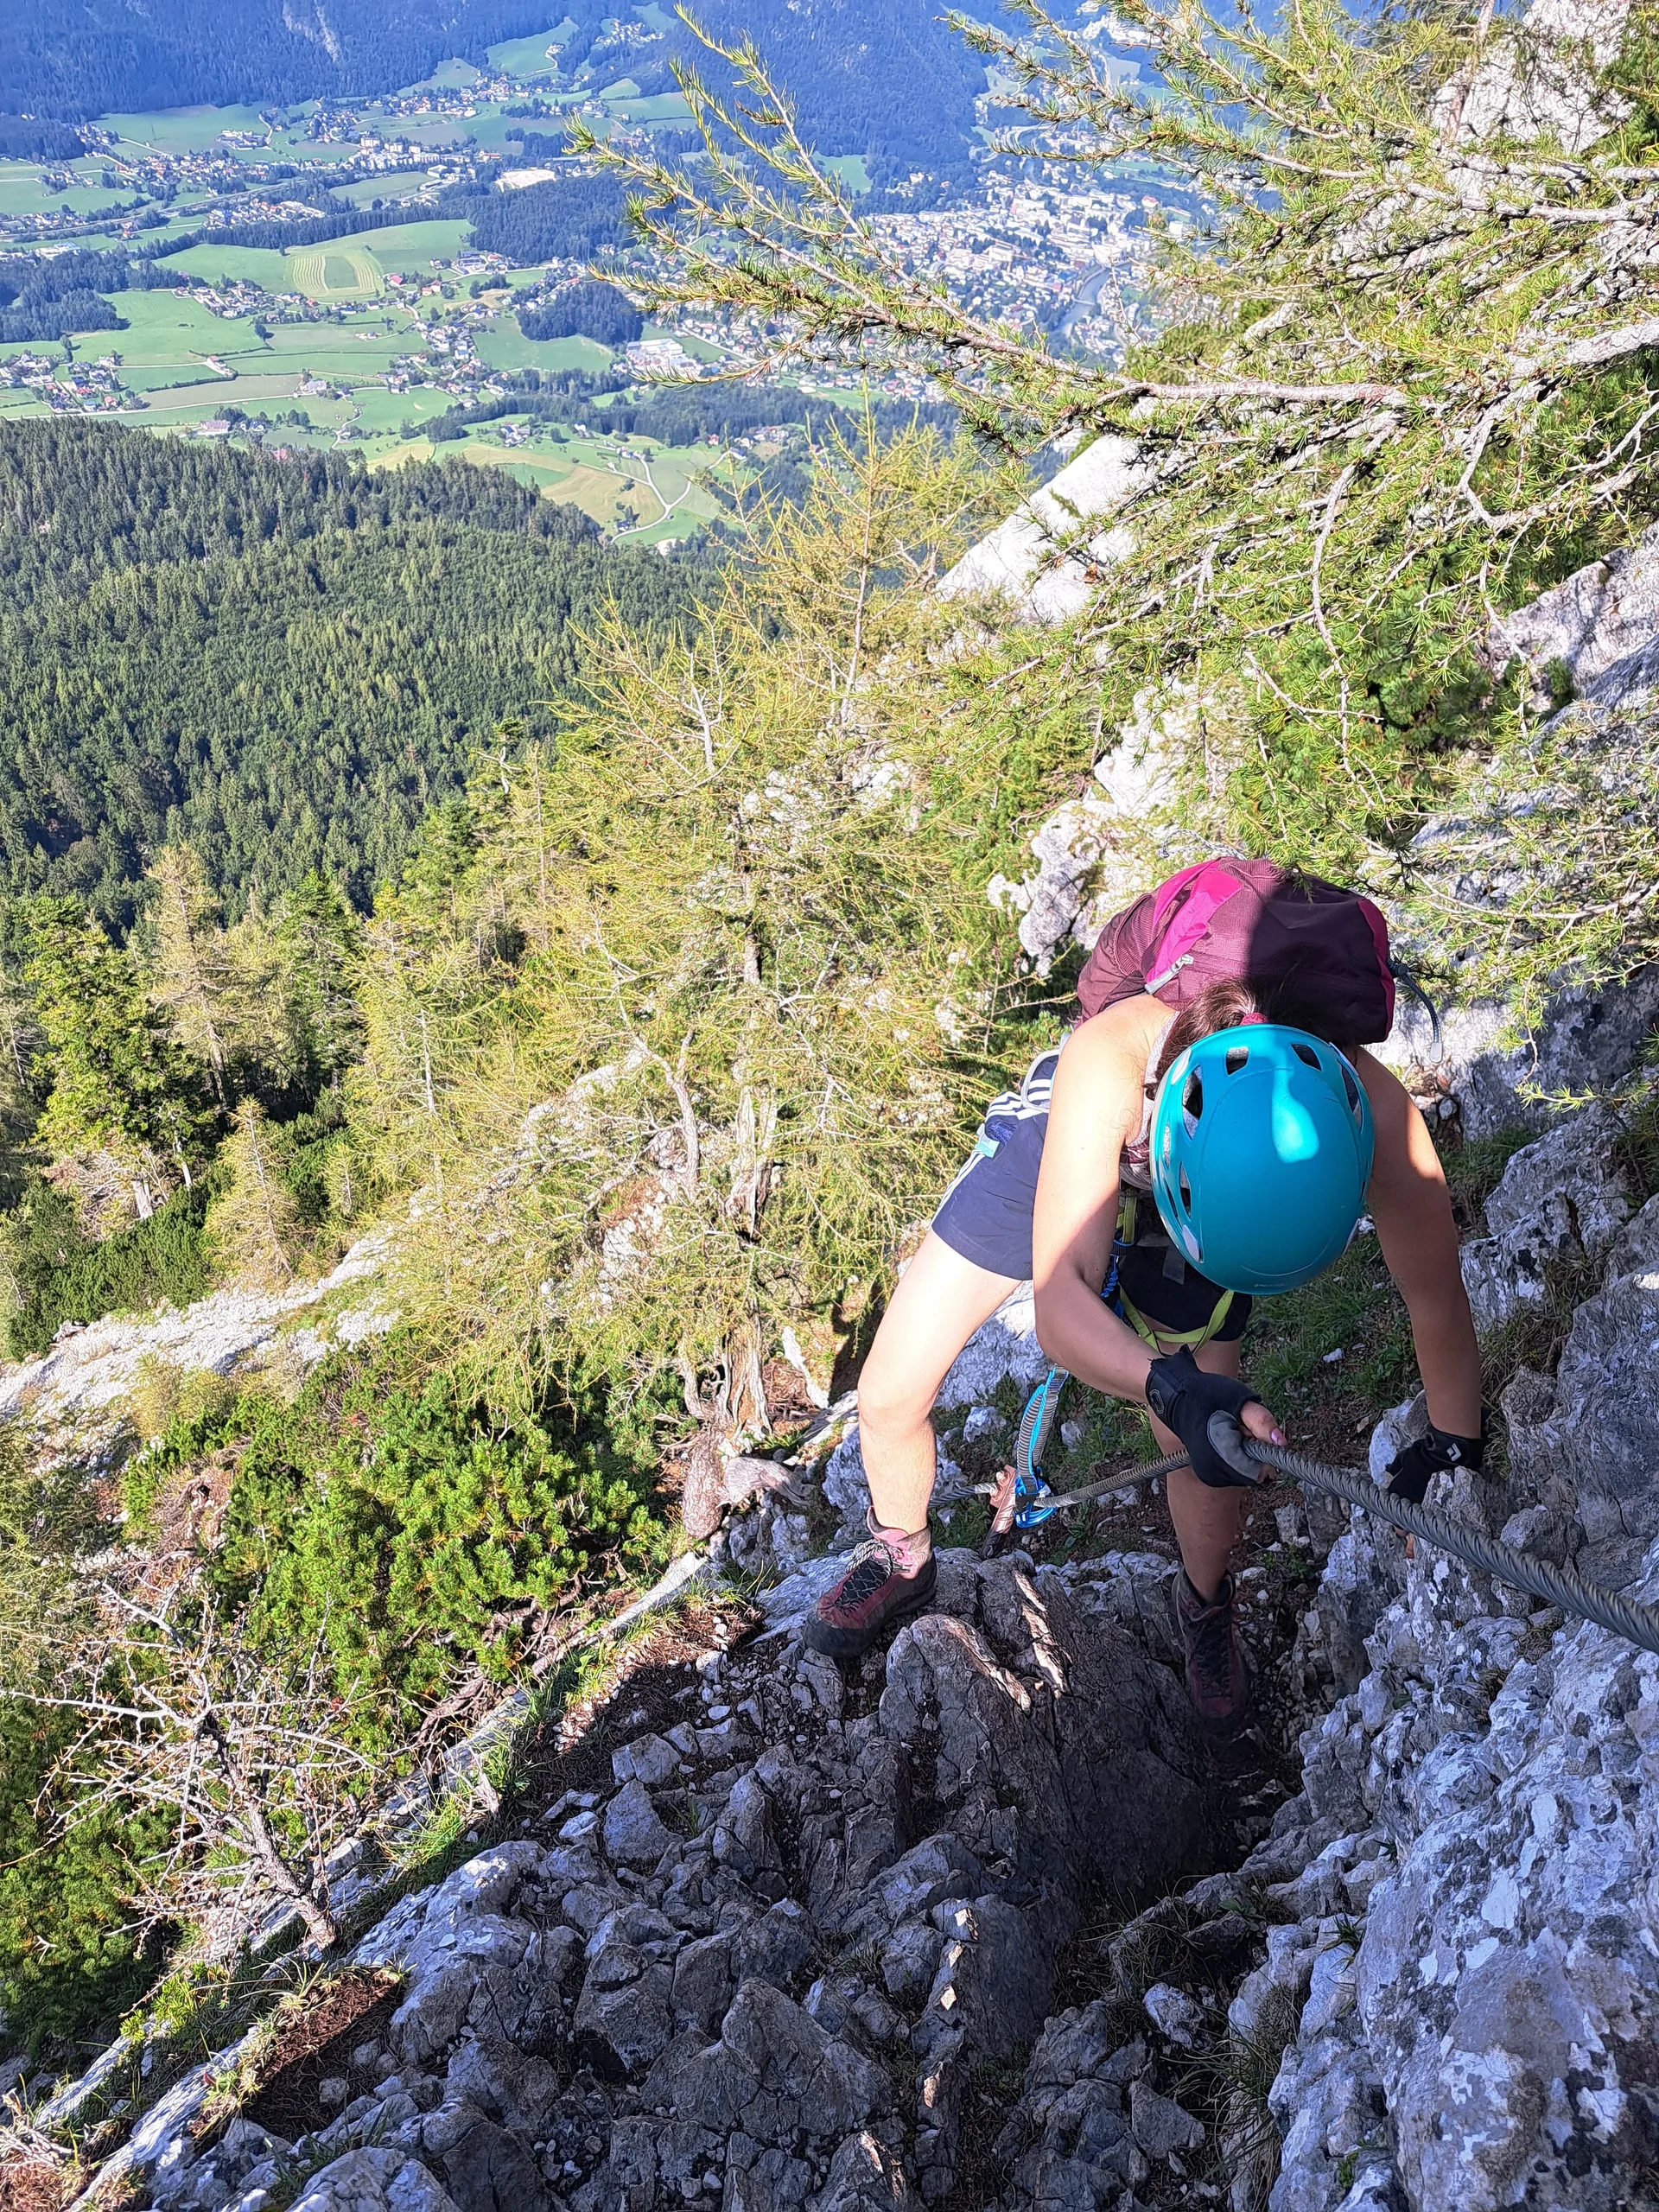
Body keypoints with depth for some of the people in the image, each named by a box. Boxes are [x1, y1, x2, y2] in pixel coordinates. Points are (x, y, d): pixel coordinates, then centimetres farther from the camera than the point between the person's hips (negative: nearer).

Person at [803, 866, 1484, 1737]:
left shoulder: (1372, 1115, -40)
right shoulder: (1110, 1058, -47)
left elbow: (1437, 1304, -22)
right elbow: (1058, 1306, -44)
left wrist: (1454, 1450, -13)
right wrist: (1173, 1388, -60)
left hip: (1175, 1205, 1)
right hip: (1062, 1150, -1)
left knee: (1210, 1453, -4)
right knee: (889, 1395, -1)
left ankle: (1205, 1606, 34)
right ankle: (899, 1559, 33)